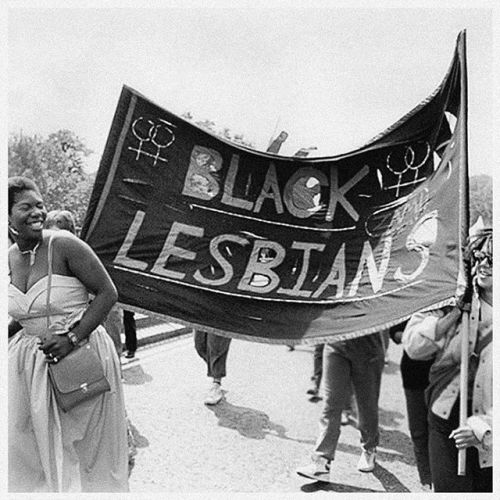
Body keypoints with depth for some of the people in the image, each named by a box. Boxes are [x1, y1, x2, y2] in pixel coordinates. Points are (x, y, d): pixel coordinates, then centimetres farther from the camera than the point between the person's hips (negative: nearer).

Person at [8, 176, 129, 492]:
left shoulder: (64, 244, -16)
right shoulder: (10, 258, 3)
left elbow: (107, 293, -17)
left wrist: (72, 339, -22)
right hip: (30, 359, 6)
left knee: (86, 447, 10)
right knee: (27, 446, 17)